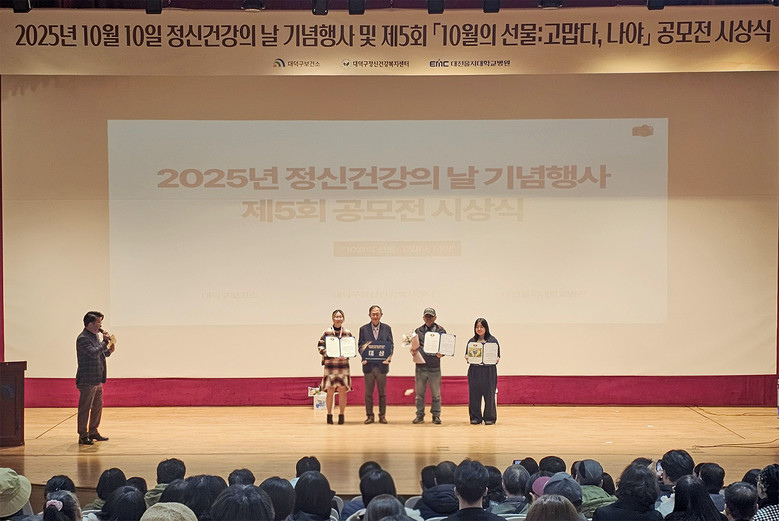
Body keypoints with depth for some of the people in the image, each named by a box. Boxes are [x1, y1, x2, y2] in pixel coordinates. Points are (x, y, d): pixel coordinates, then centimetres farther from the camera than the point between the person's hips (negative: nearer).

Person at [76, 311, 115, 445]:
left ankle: (93, 432, 26)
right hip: (87, 380, -9)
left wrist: (109, 351, 3)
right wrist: (105, 342, -19)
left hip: (97, 379, 9)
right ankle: (83, 436, 3)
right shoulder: (83, 339, -15)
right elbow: (93, 353, -28)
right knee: (85, 408, -3)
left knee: (97, 407, 15)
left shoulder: (96, 336, 15)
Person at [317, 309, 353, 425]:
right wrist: (325, 352, -11)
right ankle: (329, 415, 9)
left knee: (343, 390, 0)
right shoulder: (327, 332, 2)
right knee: (330, 391, -2)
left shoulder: (347, 333, 7)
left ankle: (341, 415, 9)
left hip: (343, 363, 1)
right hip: (330, 363, -1)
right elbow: (320, 345, 5)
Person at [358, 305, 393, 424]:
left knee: (382, 392, 5)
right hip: (368, 365, 0)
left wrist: (388, 358, -13)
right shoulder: (363, 329, 7)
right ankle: (369, 415, 10)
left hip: (382, 364, 0)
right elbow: (360, 346, 3)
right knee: (368, 392, 3)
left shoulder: (387, 329, 7)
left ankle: (382, 416, 12)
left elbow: (390, 345, 4)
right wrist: (364, 357, -15)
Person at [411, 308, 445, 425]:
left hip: (434, 367, -2)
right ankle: (420, 415, 13)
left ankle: (436, 416, 11)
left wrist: (440, 354, -16)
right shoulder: (418, 331, 12)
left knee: (436, 394, 3)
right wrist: (413, 351, -8)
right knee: (419, 393, 6)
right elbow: (414, 346, 14)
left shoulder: (441, 331, 6)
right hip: (420, 366, 2)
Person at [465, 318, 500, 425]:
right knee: (474, 395, 2)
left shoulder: (493, 340, 6)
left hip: (489, 371, -2)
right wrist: (467, 357, -5)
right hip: (474, 371, 2)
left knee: (489, 395, -2)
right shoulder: (471, 341, 14)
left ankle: (489, 418, 7)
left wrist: (496, 359, -15)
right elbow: (467, 355, 16)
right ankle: (475, 418, 10)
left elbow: (498, 356, 6)